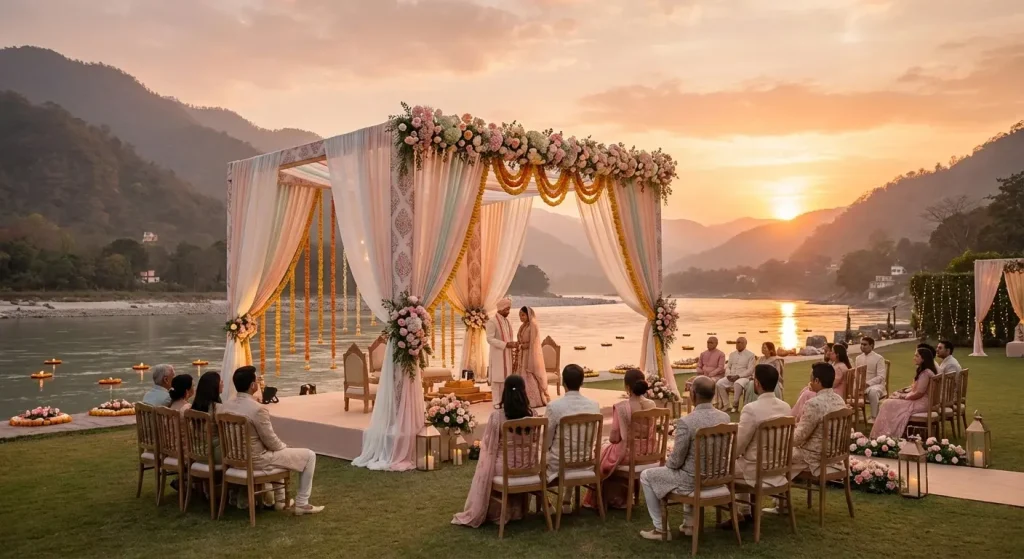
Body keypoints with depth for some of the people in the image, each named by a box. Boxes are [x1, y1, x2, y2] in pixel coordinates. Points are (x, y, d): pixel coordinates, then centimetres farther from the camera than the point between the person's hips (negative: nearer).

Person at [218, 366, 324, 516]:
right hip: (256, 460, -8)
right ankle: (301, 504, 8)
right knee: (309, 456, 3)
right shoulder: (258, 409, -26)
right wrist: (284, 446, 5)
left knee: (278, 451, 37)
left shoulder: (224, 406, 0)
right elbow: (271, 442, -18)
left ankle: (279, 499, 40)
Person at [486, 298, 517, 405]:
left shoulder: (506, 321, 12)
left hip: (507, 354, 7)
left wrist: (512, 344, 3)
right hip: (498, 355, -7)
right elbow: (490, 339, -19)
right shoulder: (492, 322, -13)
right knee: (498, 378, -4)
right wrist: (506, 344, -22)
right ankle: (497, 402, 2)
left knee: (505, 377, 9)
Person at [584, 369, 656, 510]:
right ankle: (622, 497, 40)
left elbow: (614, 438, -16)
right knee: (611, 451, 32)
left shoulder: (621, 407, -22)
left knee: (603, 454, 26)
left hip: (627, 453, -5)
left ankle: (612, 499, 36)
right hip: (647, 453, 5)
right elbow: (650, 433, 8)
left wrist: (611, 438, 7)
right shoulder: (651, 405, -5)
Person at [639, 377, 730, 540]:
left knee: (646, 476, 14)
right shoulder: (725, 417, -5)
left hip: (693, 480, -6)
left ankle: (660, 528, 19)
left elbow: (676, 461, -18)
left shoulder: (686, 422, -25)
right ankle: (690, 523, 37)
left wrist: (667, 463, 6)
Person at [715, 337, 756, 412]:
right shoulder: (732, 354, 17)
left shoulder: (750, 355, -1)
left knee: (738, 384, -39)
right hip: (731, 377, 6)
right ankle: (726, 405, -14)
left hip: (744, 377, -5)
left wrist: (738, 376, -19)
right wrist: (728, 375, -6)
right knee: (720, 383, -21)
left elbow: (750, 370, -10)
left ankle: (735, 405, -23)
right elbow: (728, 367, 16)